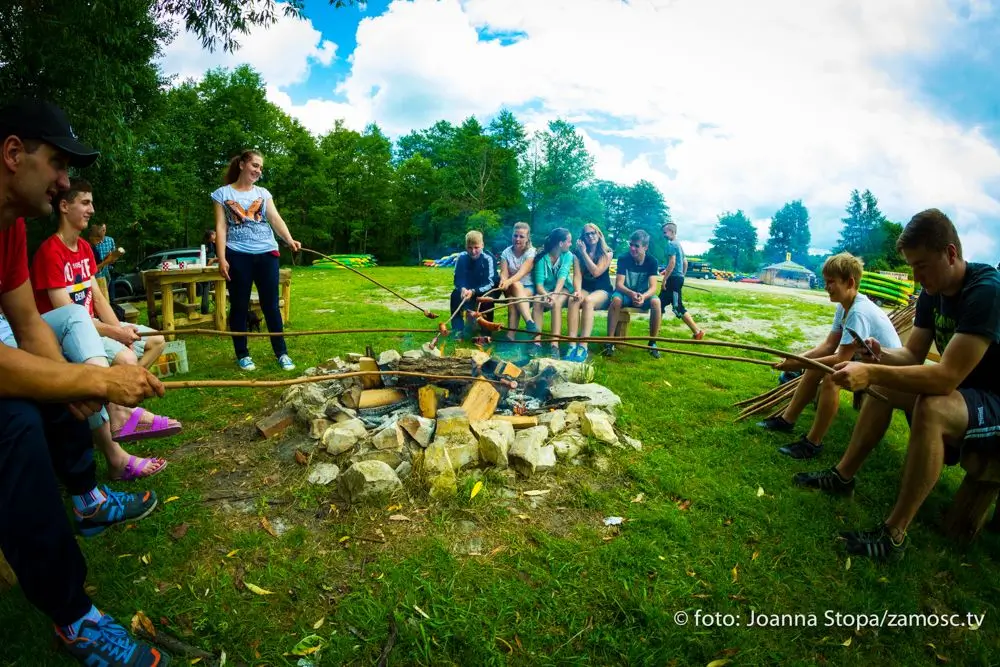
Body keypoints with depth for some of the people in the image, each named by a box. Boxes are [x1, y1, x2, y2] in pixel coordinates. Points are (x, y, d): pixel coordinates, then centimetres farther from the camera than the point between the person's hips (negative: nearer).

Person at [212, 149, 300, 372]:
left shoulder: (263, 193, 14)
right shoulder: (223, 193, 6)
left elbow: (275, 219, 0)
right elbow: (221, 228, 0)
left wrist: (290, 240, -19)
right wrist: (221, 258, -11)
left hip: (266, 253, 2)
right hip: (238, 255, -2)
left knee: (271, 305, 4)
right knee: (239, 306, 4)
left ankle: (281, 352, 10)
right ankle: (242, 354, 15)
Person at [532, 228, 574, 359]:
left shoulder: (568, 256, -8)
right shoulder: (542, 257, -11)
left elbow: (562, 277, -24)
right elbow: (539, 283, -18)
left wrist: (554, 294, -41)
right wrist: (546, 296, -39)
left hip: (561, 289, 0)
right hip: (545, 290, 1)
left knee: (556, 303, -34)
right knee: (537, 301, -32)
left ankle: (555, 344, -42)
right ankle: (537, 341, -34)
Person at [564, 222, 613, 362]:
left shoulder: (606, 253, 0)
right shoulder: (577, 253, 7)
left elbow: (596, 272, -14)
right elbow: (577, 276, -5)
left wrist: (584, 252, -10)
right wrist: (577, 291, -25)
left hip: (602, 291, -2)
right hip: (584, 289, 2)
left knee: (588, 300, -37)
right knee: (573, 300, -34)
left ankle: (583, 347, -44)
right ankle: (572, 345, -42)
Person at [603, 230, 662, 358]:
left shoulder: (652, 261, -11)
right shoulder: (623, 259, -14)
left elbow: (653, 287, -18)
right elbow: (619, 284, -19)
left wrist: (643, 296, -42)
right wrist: (631, 293, -40)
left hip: (643, 294, 1)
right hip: (625, 293, -1)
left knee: (656, 301, -32)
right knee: (616, 299, -36)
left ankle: (652, 343, -18)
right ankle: (609, 341, -30)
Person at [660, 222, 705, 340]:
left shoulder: (671, 244, -12)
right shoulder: (678, 244, 18)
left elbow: (672, 262, -21)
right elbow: (685, 262, 21)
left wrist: (664, 279, -19)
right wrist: (682, 275, 26)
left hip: (674, 278, -10)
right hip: (678, 278, 10)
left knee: (678, 307, -9)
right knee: (661, 302, 13)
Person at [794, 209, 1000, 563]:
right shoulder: (932, 294, -1)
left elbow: (947, 376, -35)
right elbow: (912, 354, 3)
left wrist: (871, 373, -40)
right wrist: (881, 356, -18)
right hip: (962, 388, 9)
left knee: (931, 408, -36)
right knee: (882, 385, 6)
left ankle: (894, 534, -25)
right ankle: (843, 475, 11)